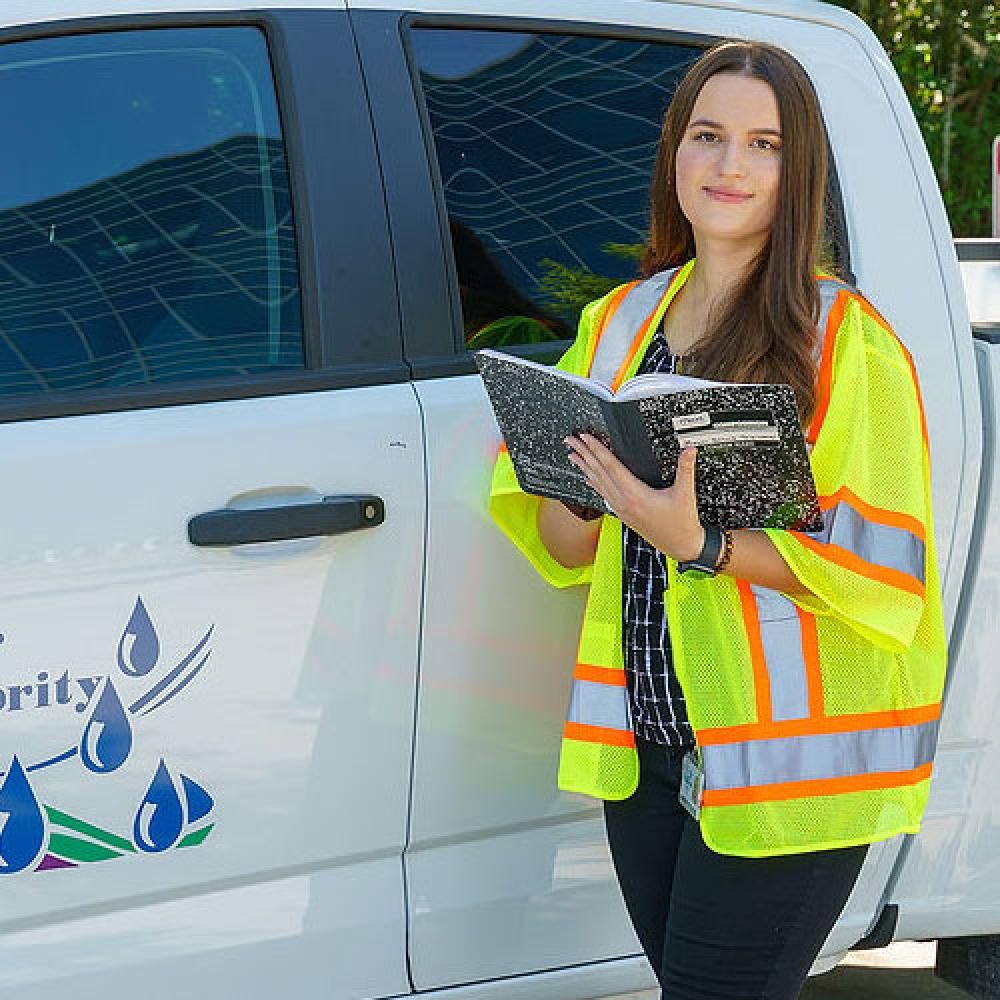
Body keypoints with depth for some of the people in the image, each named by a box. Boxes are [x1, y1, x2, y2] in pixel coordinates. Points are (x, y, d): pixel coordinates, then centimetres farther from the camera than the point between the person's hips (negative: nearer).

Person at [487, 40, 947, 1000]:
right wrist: (583, 496, -11)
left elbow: (882, 569, -13)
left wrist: (701, 545, -24)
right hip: (647, 744, 6)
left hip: (787, 766, -6)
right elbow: (561, 548, 13)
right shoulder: (616, 323, 12)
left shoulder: (849, 342, -7)